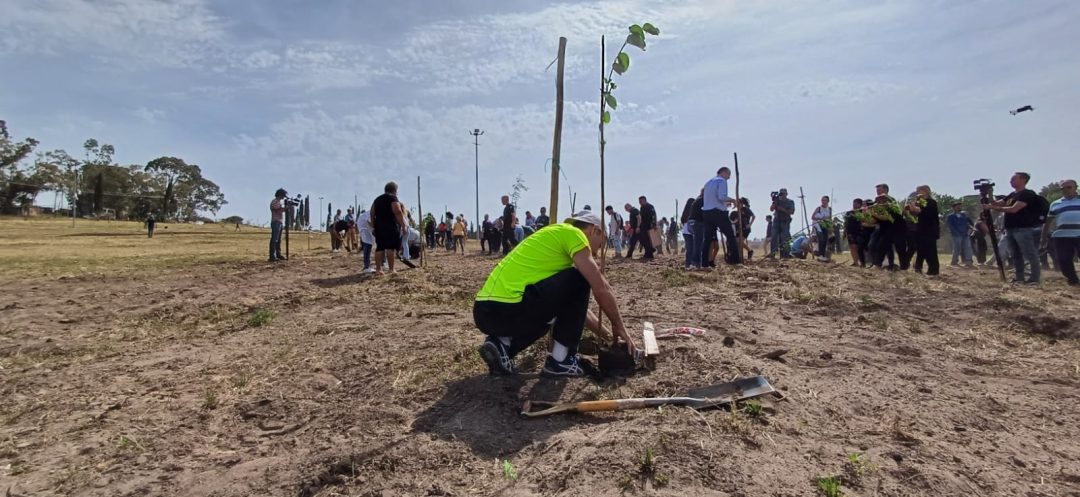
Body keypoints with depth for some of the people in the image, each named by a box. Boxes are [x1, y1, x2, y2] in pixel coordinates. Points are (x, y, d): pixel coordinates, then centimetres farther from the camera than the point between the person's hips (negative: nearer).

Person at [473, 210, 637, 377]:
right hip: (505, 308, -10)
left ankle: (501, 344, 10)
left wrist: (607, 335, 34)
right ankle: (560, 361, 7)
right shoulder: (571, 233, 1)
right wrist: (619, 327, 14)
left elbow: (576, 304, 33)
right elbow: (601, 288, -1)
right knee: (578, 281, 2)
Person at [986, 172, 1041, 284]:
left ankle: (1035, 278, -1)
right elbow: (997, 204, 17)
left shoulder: (1028, 194, -10)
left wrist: (992, 207, -20)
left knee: (1030, 255, -5)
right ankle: (1019, 277, 18)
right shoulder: (1012, 195, 18)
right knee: (1016, 255, 12)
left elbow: (1013, 209, -20)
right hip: (1010, 229, 9)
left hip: (1023, 229, -9)